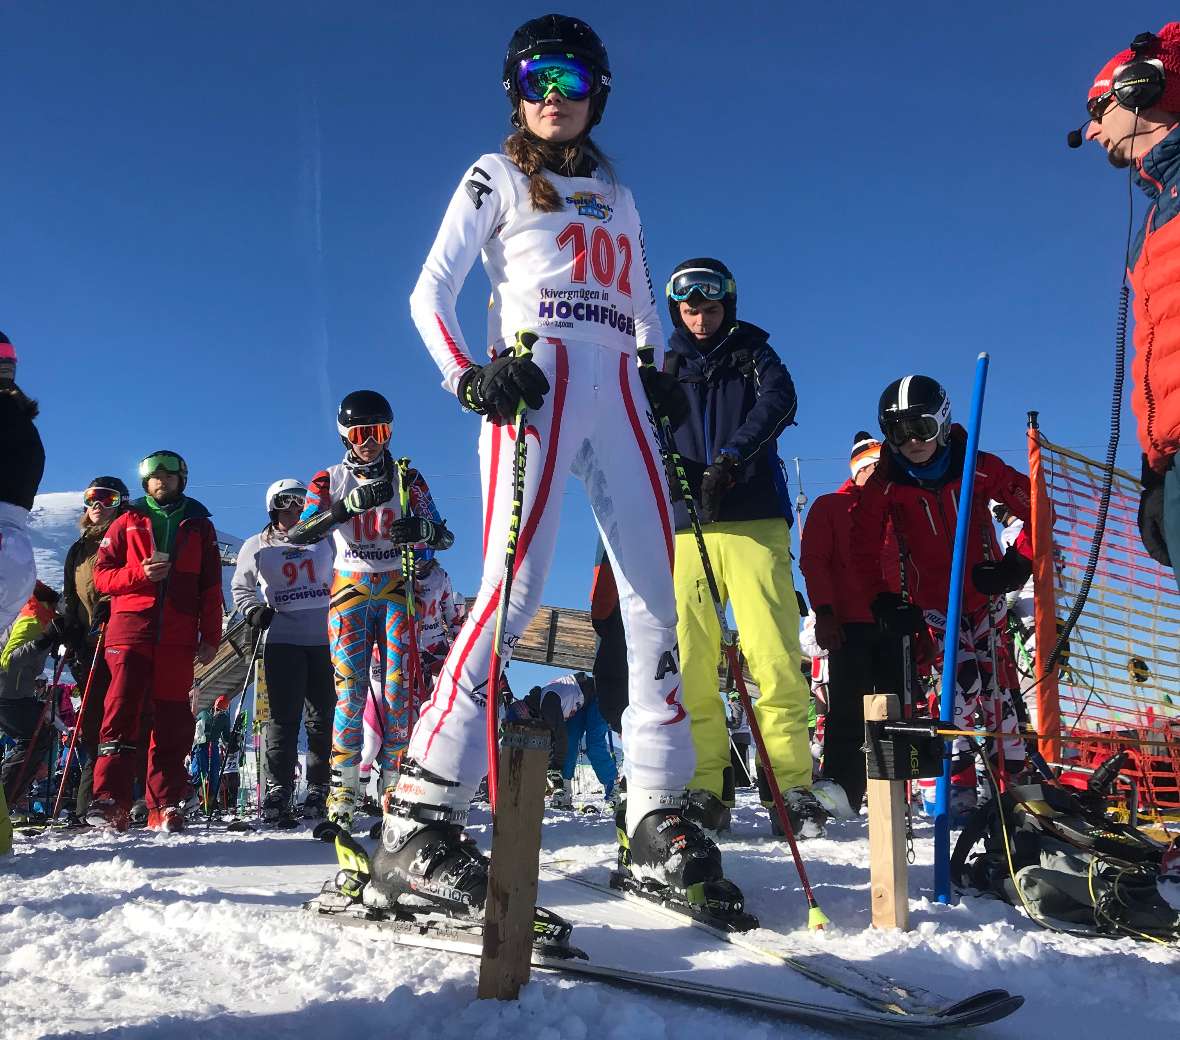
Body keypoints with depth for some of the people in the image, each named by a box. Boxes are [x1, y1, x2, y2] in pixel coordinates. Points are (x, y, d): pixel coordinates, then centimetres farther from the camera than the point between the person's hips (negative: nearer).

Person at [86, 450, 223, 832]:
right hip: (130, 630, 0)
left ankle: (166, 806, 1)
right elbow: (101, 576, 10)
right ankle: (109, 801, -11)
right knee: (121, 712, -11)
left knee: (172, 719, -1)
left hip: (178, 637, 1)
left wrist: (211, 637, 6)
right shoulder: (127, 523, 16)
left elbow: (211, 587, 13)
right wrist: (140, 574, -10)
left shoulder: (199, 526, 17)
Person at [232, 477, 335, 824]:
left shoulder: (324, 539, 11)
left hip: (325, 638, 1)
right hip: (282, 638, -1)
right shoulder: (256, 547, 9)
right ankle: (278, 790, 0)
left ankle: (320, 790, 10)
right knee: (284, 717, -5)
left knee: (323, 718, 2)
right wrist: (253, 612, 2)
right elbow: (240, 587, 20)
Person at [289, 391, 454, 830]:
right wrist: (349, 505, -28)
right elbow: (298, 534, -13)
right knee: (350, 687, -9)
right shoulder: (329, 481, 4)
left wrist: (423, 529, -26)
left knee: (399, 688, -7)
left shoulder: (407, 478, 5)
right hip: (350, 591, 0)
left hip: (398, 589, 0)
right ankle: (343, 791, -6)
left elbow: (445, 536, -1)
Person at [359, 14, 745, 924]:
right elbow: (430, 293, 5)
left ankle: (656, 820, 1)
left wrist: (657, 374, 10)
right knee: (516, 587, -21)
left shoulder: (618, 198, 28)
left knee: (658, 594, -5)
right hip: (535, 380, -5)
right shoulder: (496, 176, 15)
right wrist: (468, 377, -12)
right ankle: (419, 823, -19)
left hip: (618, 391, 5)